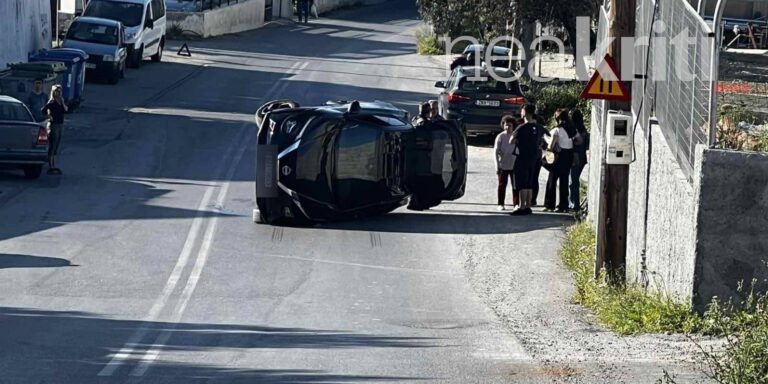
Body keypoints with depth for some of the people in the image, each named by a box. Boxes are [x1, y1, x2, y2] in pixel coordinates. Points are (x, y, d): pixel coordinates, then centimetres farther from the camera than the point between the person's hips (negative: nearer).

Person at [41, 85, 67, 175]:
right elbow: (43, 110, -22)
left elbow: (66, 110, 2)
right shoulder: (52, 103, -11)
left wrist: (62, 102, -8)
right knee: (51, 147, -5)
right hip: (53, 125, -8)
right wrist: (50, 116, -15)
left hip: (60, 125, 8)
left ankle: (54, 166, 19)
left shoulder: (61, 102, 11)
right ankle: (50, 167, -4)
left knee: (56, 147, 13)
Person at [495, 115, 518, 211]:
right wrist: (497, 166, -9)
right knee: (502, 185, 4)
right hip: (503, 166, -2)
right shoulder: (500, 137, -5)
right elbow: (496, 151, -4)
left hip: (514, 166, 2)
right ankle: (500, 204, 11)